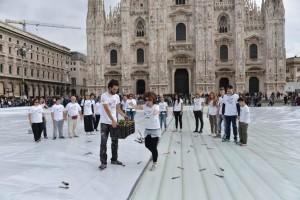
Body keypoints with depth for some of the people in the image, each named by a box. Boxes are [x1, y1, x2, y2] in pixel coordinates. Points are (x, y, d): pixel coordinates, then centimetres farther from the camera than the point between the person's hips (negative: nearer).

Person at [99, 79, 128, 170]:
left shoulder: (117, 96, 6)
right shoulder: (104, 96, -14)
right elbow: (107, 110, -23)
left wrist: (124, 116, 3)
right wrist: (113, 120, -32)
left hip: (114, 122, 6)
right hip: (105, 122, -6)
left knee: (115, 141, 12)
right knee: (103, 142, -3)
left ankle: (114, 159, 26)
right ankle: (103, 162, 4)